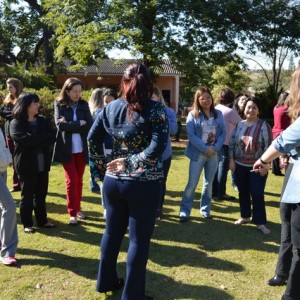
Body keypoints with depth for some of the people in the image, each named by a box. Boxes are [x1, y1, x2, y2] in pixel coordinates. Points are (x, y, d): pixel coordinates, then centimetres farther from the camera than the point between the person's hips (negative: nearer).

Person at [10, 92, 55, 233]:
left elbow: (52, 137, -4)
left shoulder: (43, 121, 8)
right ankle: (27, 224, 18)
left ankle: (42, 220, 26)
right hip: (26, 165, -4)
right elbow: (26, 139, -23)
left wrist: (35, 140, -17)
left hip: (43, 164, 5)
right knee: (27, 195, 6)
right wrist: (43, 138, -12)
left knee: (41, 194, 13)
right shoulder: (16, 123, -7)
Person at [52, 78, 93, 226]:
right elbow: (60, 124, -16)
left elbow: (90, 125, -6)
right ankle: (72, 213, 7)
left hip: (82, 149, 3)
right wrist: (79, 123, -12)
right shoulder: (59, 105, -2)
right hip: (66, 149, -3)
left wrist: (70, 126, -14)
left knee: (79, 180, 12)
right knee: (71, 181, -3)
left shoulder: (84, 105, 5)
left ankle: (78, 209, 26)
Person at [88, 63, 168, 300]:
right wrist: (130, 162, -12)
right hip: (143, 184, -5)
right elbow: (158, 147, -21)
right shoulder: (155, 109, -10)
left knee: (112, 232, 20)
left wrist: (101, 168, 12)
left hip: (113, 181, 5)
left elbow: (92, 139, 6)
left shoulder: (111, 107, 3)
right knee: (139, 240, 6)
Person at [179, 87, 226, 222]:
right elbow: (191, 135, -11)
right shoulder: (193, 114, -4)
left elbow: (223, 133, 3)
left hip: (214, 154, 4)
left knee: (209, 183, 13)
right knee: (192, 184, -3)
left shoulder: (218, 114, 6)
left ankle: (205, 210, 26)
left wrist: (215, 148, -11)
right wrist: (205, 149, -16)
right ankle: (184, 211, 7)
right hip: (198, 154, -3)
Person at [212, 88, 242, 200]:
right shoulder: (230, 111, -12)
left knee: (215, 166, 14)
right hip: (225, 143, -7)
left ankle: (214, 191, 21)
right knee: (223, 168, -1)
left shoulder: (215, 109, 7)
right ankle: (221, 193, 4)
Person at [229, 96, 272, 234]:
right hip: (240, 165, 4)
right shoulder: (239, 125, 5)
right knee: (243, 192, 13)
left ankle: (260, 222, 7)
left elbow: (268, 145, -8)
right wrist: (231, 160, 2)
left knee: (257, 194, -4)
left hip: (257, 166, -4)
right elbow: (231, 143, 9)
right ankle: (245, 216, 29)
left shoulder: (264, 125, -7)